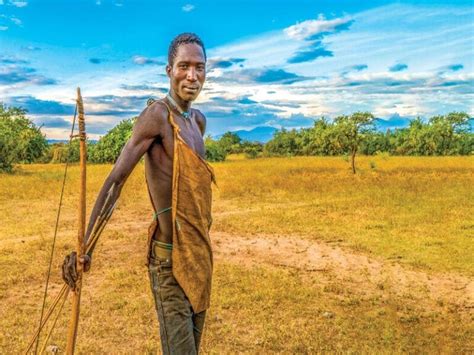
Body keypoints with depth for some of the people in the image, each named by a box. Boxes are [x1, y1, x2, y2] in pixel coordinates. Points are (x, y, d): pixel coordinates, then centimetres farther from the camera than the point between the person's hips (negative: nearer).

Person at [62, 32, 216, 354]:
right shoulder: (157, 115, -14)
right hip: (170, 256, -8)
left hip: (199, 252, 8)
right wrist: (86, 244, -25)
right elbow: (116, 179, -20)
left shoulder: (199, 120, 12)